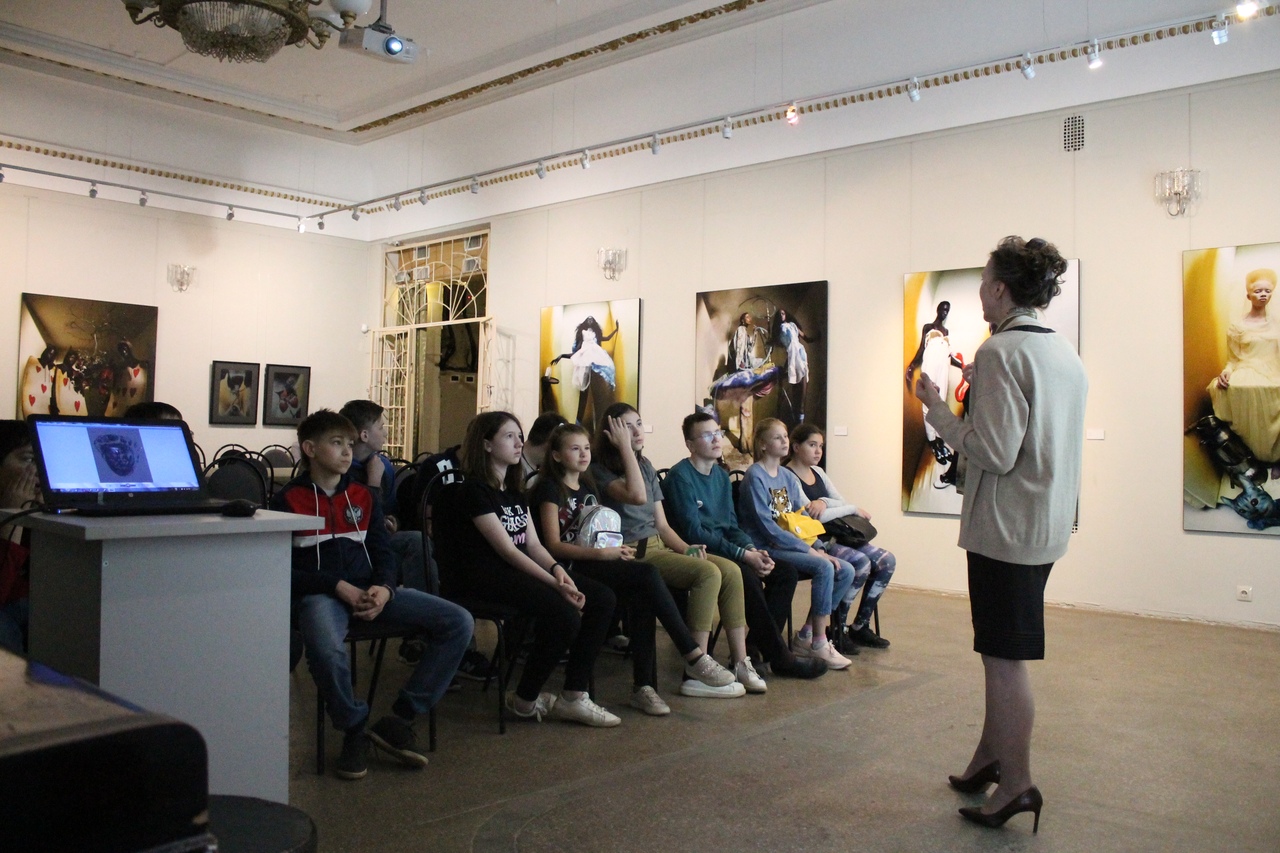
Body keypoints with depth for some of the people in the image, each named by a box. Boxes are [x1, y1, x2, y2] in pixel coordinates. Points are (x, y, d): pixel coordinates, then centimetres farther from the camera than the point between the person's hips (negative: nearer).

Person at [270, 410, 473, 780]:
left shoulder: (362, 495, 19)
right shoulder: (288, 500, 4)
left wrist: (384, 588, -8)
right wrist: (339, 587, -17)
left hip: (369, 590, 5)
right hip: (320, 594, -5)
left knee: (459, 622, -13)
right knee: (327, 650, -41)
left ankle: (397, 721, -6)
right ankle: (355, 729, -10)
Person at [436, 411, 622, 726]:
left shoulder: (515, 489, 18)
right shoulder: (473, 489, -8)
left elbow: (533, 543, 12)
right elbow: (507, 549, -15)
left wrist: (557, 569, -10)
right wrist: (555, 584, -22)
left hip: (520, 571, 9)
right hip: (485, 578, -9)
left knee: (602, 599, -8)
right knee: (564, 614, -30)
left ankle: (573, 697, -6)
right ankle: (524, 701, -8)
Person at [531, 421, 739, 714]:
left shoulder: (588, 486, 20)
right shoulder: (549, 488, -1)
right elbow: (554, 545, -10)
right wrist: (601, 553, -19)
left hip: (595, 565, 6)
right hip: (571, 569, -6)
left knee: (642, 599, -24)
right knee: (647, 574, -25)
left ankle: (643, 686, -22)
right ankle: (694, 655, -21)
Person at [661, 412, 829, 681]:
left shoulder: (721, 475, 15)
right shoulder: (680, 477, -11)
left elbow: (731, 525, 15)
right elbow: (693, 532, -18)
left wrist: (751, 548, -8)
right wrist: (742, 554, -21)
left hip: (724, 547, 9)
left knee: (786, 573, -6)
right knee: (747, 576, -32)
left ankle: (756, 646, -6)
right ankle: (779, 656, -19)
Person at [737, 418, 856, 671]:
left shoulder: (788, 476, 14)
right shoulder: (755, 476, -10)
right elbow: (767, 527, -16)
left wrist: (819, 549, -2)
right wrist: (809, 550, -17)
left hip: (791, 545, 8)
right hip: (767, 548, -8)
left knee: (846, 571, -7)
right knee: (824, 568, -27)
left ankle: (805, 636, -1)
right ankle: (819, 644, -15)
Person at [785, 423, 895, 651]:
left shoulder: (818, 472, 17)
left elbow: (841, 502, 9)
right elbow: (811, 516, -20)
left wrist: (824, 502, -15)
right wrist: (853, 508, -10)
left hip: (835, 536, 9)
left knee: (887, 561, -6)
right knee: (861, 563, -28)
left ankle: (859, 626, 3)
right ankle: (837, 629, -13)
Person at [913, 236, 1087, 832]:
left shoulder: (1001, 352, -16)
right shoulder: (1066, 355, 11)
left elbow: (994, 454, -22)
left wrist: (935, 406, -11)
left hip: (1006, 528, -9)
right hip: (1048, 526, 9)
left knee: (1005, 657, 1)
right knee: (1001, 650, 19)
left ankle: (1017, 784, 11)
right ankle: (989, 759, 31)